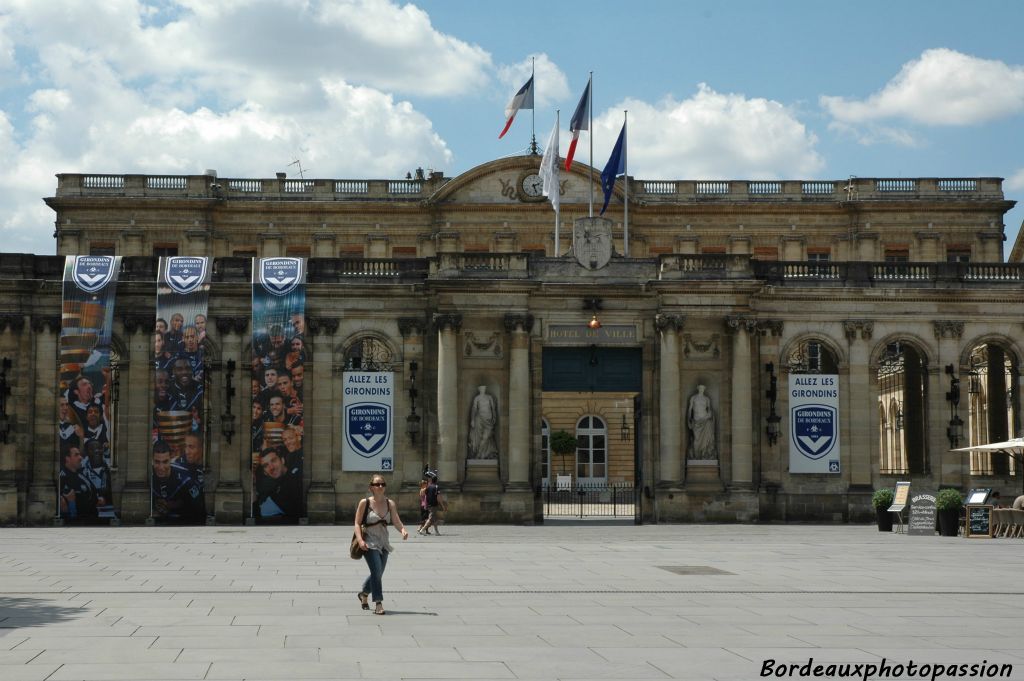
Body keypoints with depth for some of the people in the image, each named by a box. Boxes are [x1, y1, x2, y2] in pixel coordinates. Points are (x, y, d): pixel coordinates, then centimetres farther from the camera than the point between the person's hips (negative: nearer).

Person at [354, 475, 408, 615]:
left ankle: (364, 594, 40)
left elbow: (396, 522, -4)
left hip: (383, 543, 5)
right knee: (376, 571, -18)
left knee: (378, 573, 14)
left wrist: (403, 529, -26)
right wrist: (360, 540, -21)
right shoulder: (365, 503, -6)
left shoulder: (390, 504, 4)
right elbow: (357, 523, -7)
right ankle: (378, 604, -13)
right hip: (369, 543, -5)